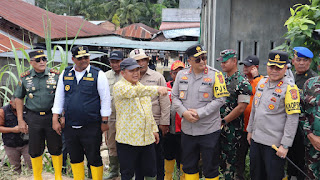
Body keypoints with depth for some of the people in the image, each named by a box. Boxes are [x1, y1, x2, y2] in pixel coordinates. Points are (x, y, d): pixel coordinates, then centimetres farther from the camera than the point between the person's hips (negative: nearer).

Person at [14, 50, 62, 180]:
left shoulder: (55, 75, 0)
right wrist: (20, 120, 4)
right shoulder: (25, 78, 2)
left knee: (56, 148, 6)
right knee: (35, 150, 8)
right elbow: (19, 98, 9)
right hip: (33, 118, 1)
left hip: (52, 116, -1)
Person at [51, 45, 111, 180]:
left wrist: (104, 122, -5)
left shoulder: (98, 74, -5)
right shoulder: (65, 74, 7)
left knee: (94, 158, 4)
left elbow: (105, 99, -3)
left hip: (91, 127, -4)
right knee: (75, 158, 15)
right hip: (70, 126, 4)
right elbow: (59, 97, 12)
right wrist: (55, 120, 8)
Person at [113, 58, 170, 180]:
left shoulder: (141, 86, 16)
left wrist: (154, 129, 16)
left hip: (147, 138, 6)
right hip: (128, 139, -6)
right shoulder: (119, 86, -9)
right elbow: (136, 91, -29)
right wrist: (157, 89, -40)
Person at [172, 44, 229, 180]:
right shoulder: (181, 74, 4)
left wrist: (200, 113, -16)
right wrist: (184, 112, -10)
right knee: (189, 165, 17)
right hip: (187, 129, 4)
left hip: (209, 129, -4)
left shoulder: (215, 75, -7)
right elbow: (175, 96, 8)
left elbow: (220, 99, -10)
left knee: (210, 167, 7)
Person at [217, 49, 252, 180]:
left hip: (233, 127, -7)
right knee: (222, 156, 14)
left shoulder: (242, 82, -11)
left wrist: (224, 121, -14)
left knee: (232, 158, 1)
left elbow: (241, 107, -16)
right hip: (219, 126, 7)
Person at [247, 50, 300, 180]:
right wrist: (250, 130, 19)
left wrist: (285, 145, -19)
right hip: (256, 139, 7)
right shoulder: (262, 82, 8)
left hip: (274, 143, -6)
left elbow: (292, 119, -17)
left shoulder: (290, 88, -13)